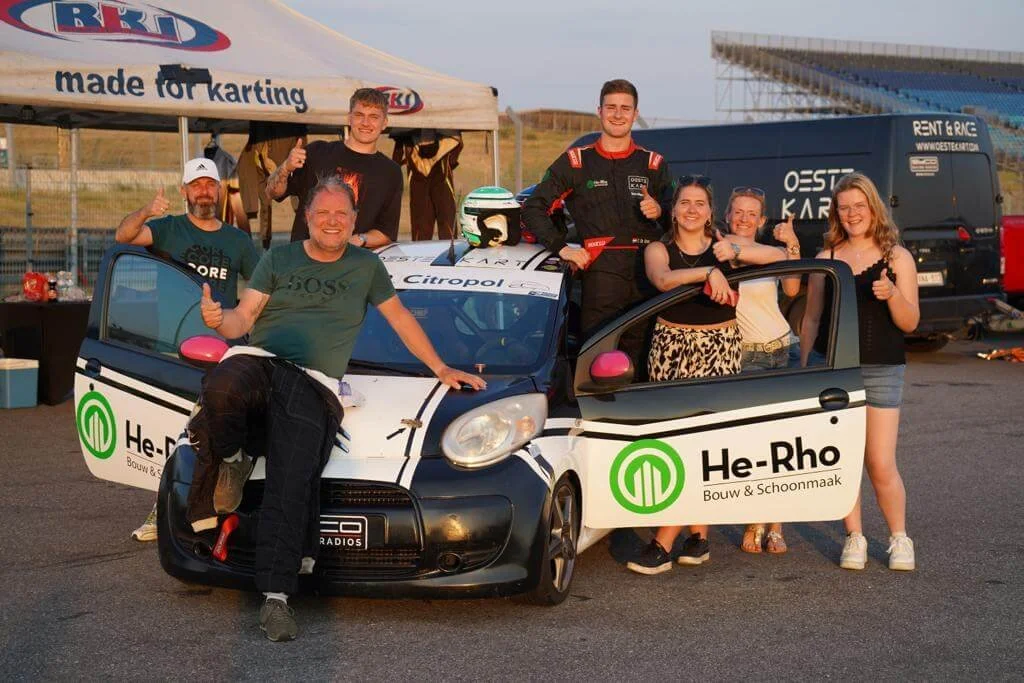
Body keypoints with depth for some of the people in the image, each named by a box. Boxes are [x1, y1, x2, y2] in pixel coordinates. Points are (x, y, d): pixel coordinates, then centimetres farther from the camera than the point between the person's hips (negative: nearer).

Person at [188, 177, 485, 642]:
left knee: (291, 485, -23)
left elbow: (400, 318, 34)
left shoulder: (365, 266, 23)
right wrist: (218, 320, -11)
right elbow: (243, 318, 13)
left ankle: (276, 595, -26)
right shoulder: (279, 259, 20)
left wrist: (440, 369, 35)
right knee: (223, 388, -39)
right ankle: (233, 460, -7)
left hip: (312, 384, 0)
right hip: (257, 360, 1)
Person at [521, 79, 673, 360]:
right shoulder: (576, 161, 12)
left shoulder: (654, 164, 18)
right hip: (601, 270, -2)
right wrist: (560, 247, -3)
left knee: (640, 356, 1)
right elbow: (533, 208, 9)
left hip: (648, 270, 2)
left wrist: (660, 211, -3)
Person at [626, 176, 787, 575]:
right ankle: (698, 535, 11)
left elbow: (780, 256, -3)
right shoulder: (658, 250, 7)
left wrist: (735, 254, -17)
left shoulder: (723, 246, 8)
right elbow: (663, 279, -17)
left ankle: (663, 544, -13)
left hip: (719, 349, -1)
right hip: (671, 348, 1)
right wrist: (710, 272, -31)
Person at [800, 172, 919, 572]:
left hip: (880, 371, -2)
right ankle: (854, 538, 14)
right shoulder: (827, 258, 9)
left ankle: (899, 539, 13)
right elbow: (812, 318, 15)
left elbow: (910, 323, -2)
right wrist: (803, 368, 10)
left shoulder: (897, 258, 3)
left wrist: (892, 295, -21)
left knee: (881, 465, -4)